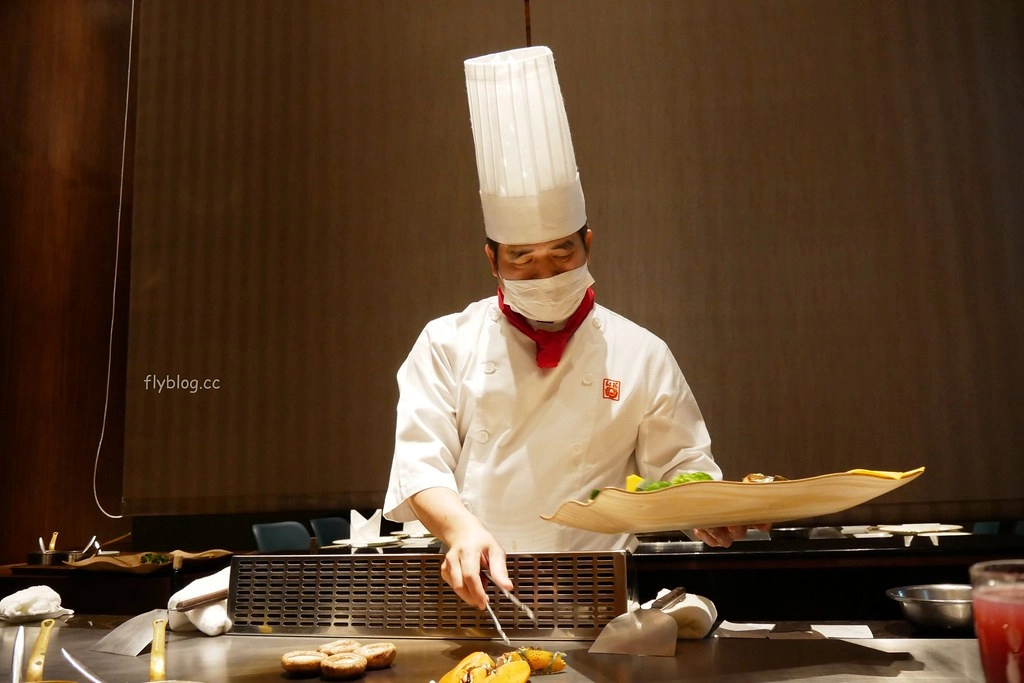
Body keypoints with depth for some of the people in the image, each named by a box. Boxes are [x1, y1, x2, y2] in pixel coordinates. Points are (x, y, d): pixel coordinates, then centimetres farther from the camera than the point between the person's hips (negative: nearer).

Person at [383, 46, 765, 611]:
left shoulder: (639, 355, 4)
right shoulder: (447, 344, 3)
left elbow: (680, 468, 10)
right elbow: (420, 462, -3)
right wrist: (464, 530, -22)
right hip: (471, 592, 0)